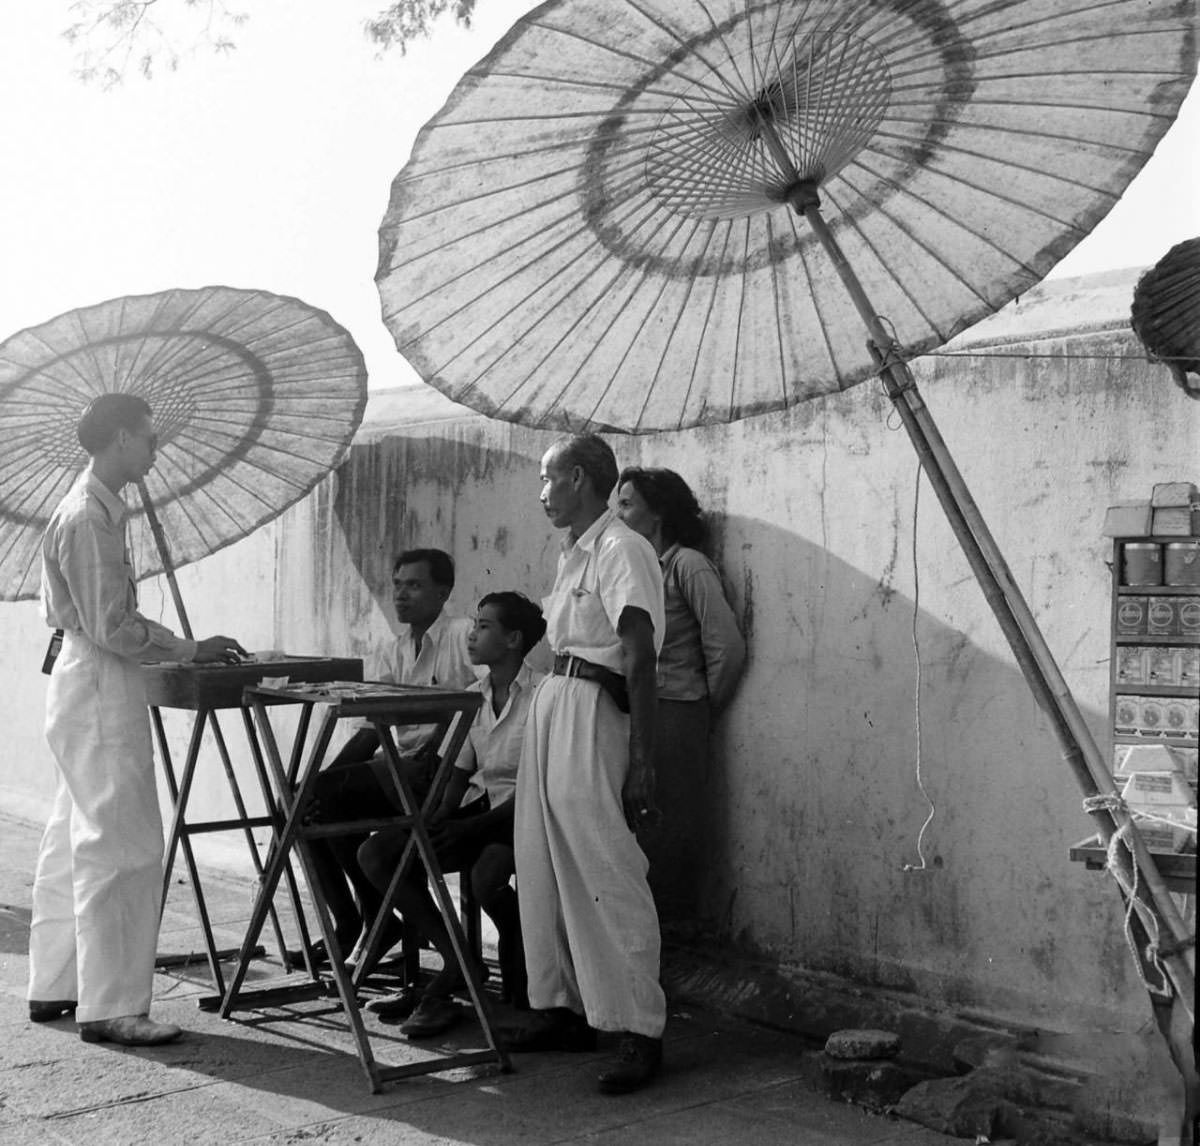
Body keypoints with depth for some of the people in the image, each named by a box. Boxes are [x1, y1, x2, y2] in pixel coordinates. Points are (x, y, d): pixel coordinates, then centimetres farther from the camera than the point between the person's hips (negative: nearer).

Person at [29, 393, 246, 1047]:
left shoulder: (93, 507, 14)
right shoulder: (89, 516, -17)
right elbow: (113, 628, -20)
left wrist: (185, 649, 13)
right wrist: (191, 651, -10)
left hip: (87, 690, 11)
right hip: (102, 692, -11)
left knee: (74, 843, 16)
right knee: (122, 850, -7)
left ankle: (54, 987, 25)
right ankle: (110, 1007, -1)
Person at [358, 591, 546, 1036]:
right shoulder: (473, 696, 10)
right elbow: (459, 771, 12)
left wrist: (470, 828, -21)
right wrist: (439, 818, -9)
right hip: (479, 809, 7)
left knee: (487, 874, -38)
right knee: (375, 854, -10)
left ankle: (520, 980, -7)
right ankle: (455, 962, -6)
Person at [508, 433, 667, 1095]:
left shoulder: (621, 550, -11)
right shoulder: (571, 554, 18)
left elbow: (639, 656, -18)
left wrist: (641, 760, -23)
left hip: (591, 707, -10)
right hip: (552, 700, 10)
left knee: (604, 874, -9)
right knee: (542, 866, 11)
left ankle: (639, 1032, -3)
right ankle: (564, 1009, 21)